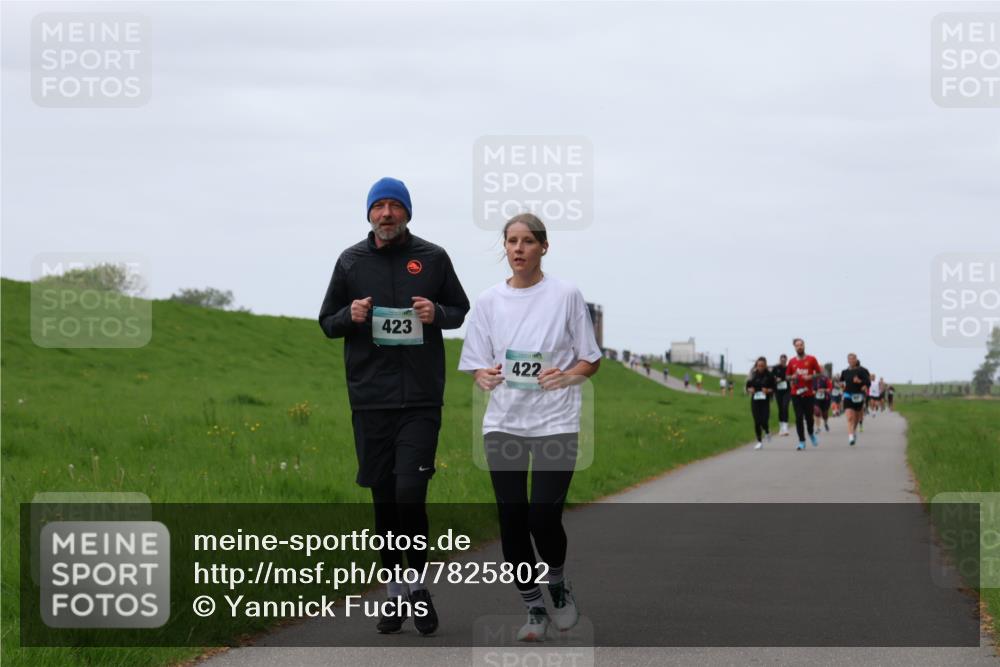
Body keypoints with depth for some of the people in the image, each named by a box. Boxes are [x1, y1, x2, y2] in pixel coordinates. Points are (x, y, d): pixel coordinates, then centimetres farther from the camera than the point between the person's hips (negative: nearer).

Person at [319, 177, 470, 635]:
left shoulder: (432, 258, 5)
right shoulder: (351, 262, 9)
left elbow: (462, 311, 14)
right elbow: (327, 322, 15)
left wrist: (437, 313, -8)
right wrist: (350, 316, -7)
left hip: (421, 397, -2)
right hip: (370, 399, 2)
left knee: (410, 491, -12)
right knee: (384, 498, 6)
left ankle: (419, 584, 5)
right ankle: (394, 592, 16)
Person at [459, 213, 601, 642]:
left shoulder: (566, 296, -1)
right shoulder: (488, 301, 5)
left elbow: (590, 361, 3)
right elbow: (478, 366, 8)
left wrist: (565, 376, -17)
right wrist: (485, 378, -15)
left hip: (555, 422, -3)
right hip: (503, 424, 3)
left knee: (544, 518, -12)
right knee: (512, 520, 0)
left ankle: (558, 584, 18)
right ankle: (534, 608, 15)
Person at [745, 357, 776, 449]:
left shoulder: (769, 375, -3)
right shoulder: (753, 375, 3)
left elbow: (773, 388, 2)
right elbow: (748, 387, 11)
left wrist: (768, 391, -17)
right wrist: (750, 390, -10)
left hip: (765, 401, -2)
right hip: (755, 400, 2)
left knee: (764, 421, -10)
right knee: (757, 422, 1)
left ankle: (767, 432, 25)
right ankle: (759, 441, 15)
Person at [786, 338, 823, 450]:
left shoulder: (811, 359, 1)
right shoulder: (792, 362, 7)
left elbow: (819, 373, 4)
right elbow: (787, 376, 16)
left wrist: (811, 377, -14)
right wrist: (792, 377, -6)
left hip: (809, 393, -1)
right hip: (796, 394, 1)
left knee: (809, 416, 3)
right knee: (799, 418, -4)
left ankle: (811, 434, 34)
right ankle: (802, 442, 1)